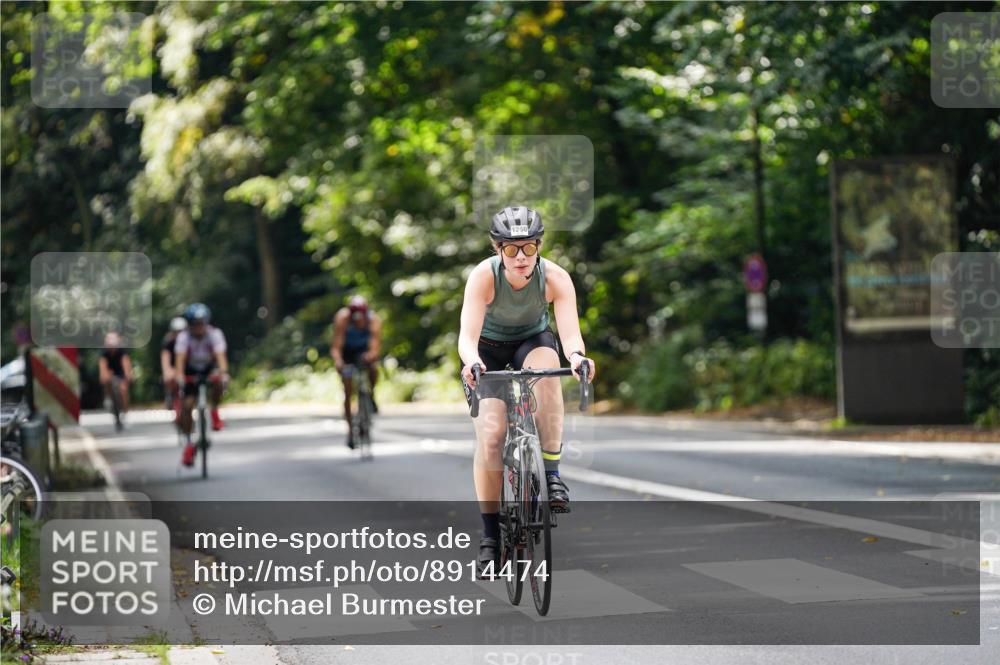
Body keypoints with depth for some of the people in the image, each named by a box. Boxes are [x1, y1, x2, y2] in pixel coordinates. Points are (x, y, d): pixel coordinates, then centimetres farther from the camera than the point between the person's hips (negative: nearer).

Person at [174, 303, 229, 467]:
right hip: (191, 372, 0)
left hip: (210, 368, 0)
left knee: (217, 381, -35)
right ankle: (188, 443, 2)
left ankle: (215, 412, -10)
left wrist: (224, 373, -53)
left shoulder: (215, 334, -24)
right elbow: (180, 358, -34)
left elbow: (220, 355, -35)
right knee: (186, 405, -13)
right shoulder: (183, 337, -23)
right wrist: (179, 376, -51)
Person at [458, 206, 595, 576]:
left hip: (533, 340, 1)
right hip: (488, 349, -1)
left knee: (547, 369, -36)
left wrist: (576, 356, -59)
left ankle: (551, 475, -26)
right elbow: (468, 335, -38)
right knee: (490, 434, -17)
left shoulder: (555, 278, -27)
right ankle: (490, 534, -4)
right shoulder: (484, 276, -30)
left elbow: (570, 332, -36)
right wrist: (471, 363, -60)